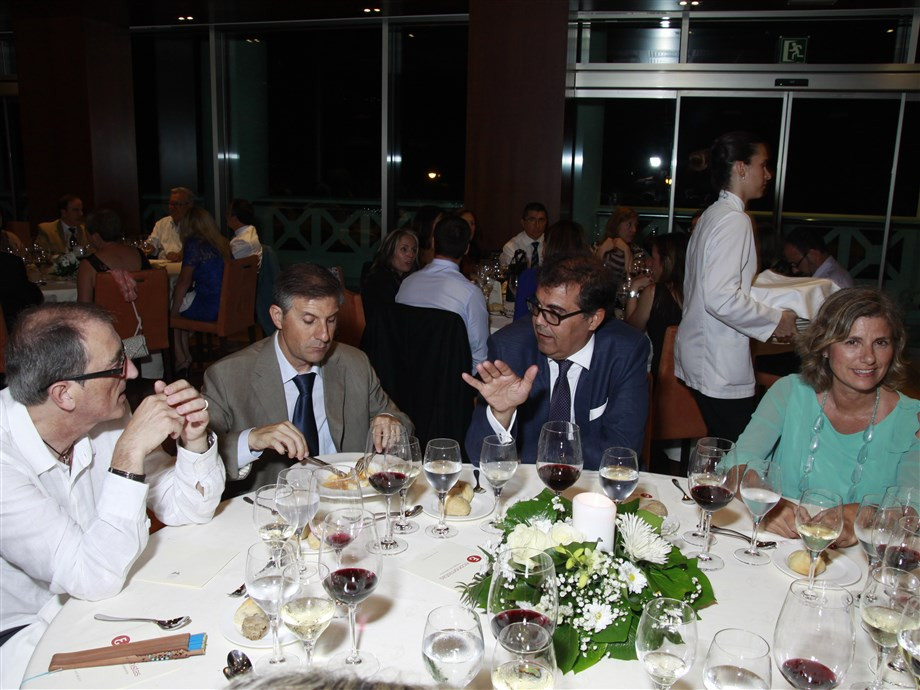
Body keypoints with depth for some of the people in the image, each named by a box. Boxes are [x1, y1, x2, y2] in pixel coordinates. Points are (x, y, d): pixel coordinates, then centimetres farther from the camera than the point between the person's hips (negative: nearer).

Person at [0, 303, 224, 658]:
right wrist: (130, 453, -32)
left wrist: (194, 439, -18)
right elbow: (96, 579, -29)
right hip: (29, 637, -5)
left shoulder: (106, 416, -9)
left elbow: (187, 509, 0)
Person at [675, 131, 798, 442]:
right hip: (721, 369, -10)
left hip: (698, 358, 10)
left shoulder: (712, 215, 14)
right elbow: (722, 298, -26)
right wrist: (775, 320, -13)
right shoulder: (734, 220, -15)